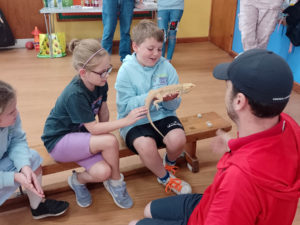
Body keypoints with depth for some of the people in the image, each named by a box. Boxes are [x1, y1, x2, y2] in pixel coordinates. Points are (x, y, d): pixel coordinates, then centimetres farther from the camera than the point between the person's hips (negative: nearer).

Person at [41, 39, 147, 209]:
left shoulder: (100, 83, -9)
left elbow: (103, 110, 3)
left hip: (79, 135, 6)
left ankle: (78, 180, 14)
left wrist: (103, 134, -7)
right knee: (110, 141, -30)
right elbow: (94, 128, -28)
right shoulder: (75, 94, -30)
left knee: (103, 172, -20)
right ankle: (116, 183, -3)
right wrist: (126, 120, -30)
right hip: (58, 141, -6)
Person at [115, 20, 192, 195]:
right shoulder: (126, 70, -7)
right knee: (146, 145, -31)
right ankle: (165, 178, 4)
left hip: (162, 115, 2)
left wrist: (170, 99, -23)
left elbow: (174, 106, 1)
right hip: (135, 121, -2)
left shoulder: (166, 67, 0)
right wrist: (149, 97, -28)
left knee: (178, 138, -27)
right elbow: (125, 107, -15)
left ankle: (170, 163, 15)